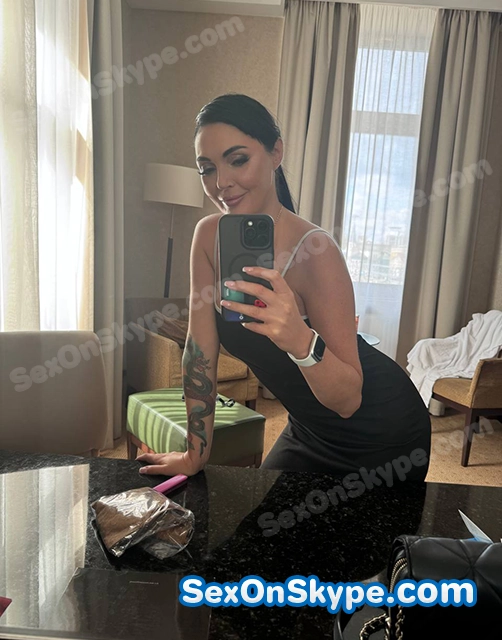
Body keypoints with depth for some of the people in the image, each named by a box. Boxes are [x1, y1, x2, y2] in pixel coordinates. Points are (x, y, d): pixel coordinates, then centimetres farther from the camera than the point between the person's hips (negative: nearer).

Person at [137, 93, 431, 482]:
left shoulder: (314, 251, -31)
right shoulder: (209, 236, -13)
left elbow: (349, 399, -29)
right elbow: (201, 352, -10)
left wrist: (300, 339, -48)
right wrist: (196, 454, -8)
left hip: (380, 434, -5)